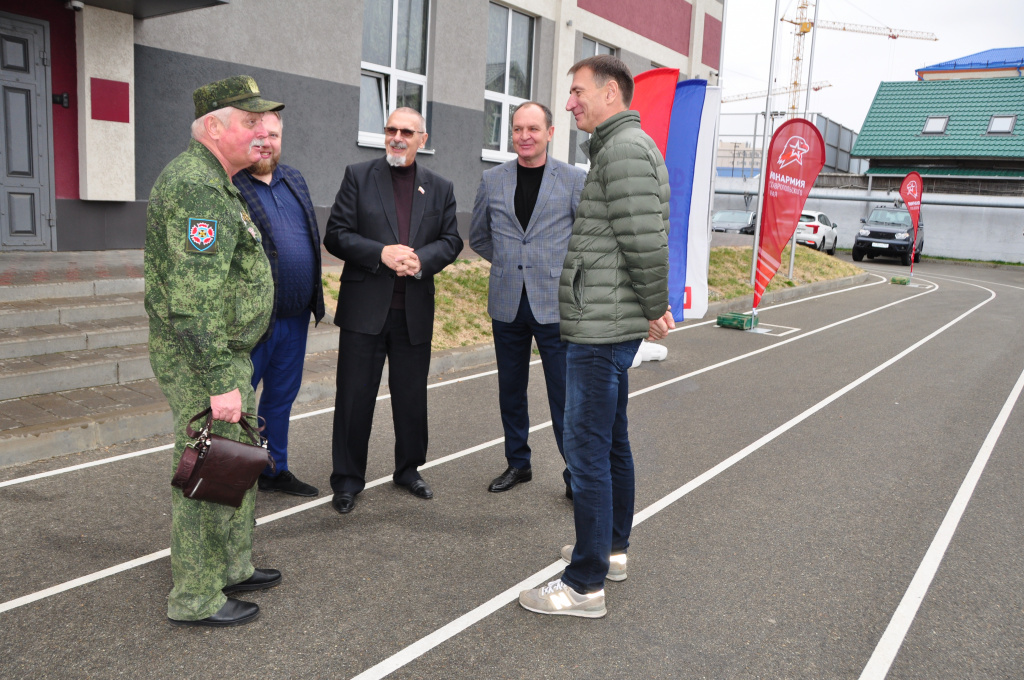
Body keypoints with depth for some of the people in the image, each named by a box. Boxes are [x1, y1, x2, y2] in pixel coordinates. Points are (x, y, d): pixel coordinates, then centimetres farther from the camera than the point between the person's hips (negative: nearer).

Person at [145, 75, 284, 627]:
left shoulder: (213, 183, 15)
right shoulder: (196, 187, -20)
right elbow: (193, 298, -27)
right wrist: (220, 382, -27)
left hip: (224, 353, 11)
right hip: (202, 360, -11)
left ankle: (232, 568, 34)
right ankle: (196, 599, 15)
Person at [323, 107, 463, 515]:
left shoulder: (440, 188, 11)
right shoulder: (358, 176, 4)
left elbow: (451, 241, 6)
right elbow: (336, 235, -3)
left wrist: (421, 259, -14)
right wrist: (381, 253, -18)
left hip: (415, 311, 2)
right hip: (365, 308, -2)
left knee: (412, 396, 12)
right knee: (355, 396, 3)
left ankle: (409, 469, 30)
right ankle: (347, 480, 17)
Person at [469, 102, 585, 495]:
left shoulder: (574, 180, -2)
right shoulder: (492, 180, 7)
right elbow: (478, 237, 19)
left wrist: (563, 270, 2)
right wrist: (511, 262, 12)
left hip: (554, 304, -3)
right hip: (507, 304, 3)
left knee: (565, 396, -1)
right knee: (511, 391, 12)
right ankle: (518, 463, 29)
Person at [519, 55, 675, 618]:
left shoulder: (625, 148, -14)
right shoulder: (622, 147, 19)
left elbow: (646, 242, -21)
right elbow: (643, 242, 18)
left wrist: (654, 310, -10)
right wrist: (652, 309, 11)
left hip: (600, 327, -11)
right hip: (612, 325, 11)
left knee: (587, 450, -5)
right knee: (611, 441, 19)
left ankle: (586, 584, 5)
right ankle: (612, 549, 34)